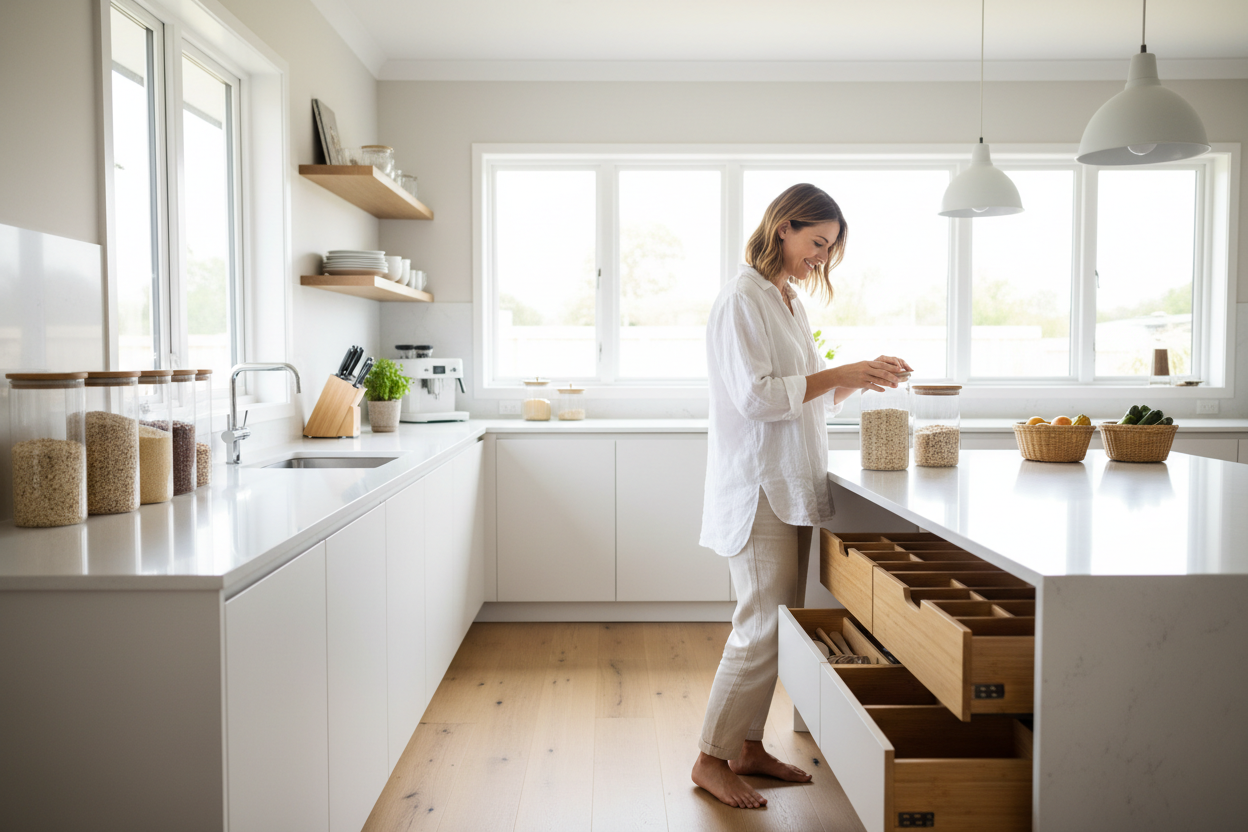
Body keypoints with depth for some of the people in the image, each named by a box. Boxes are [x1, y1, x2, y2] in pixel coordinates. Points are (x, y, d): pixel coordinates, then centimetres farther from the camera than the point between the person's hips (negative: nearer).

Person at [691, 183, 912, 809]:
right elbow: (757, 397, -20)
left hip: (791, 486, 9)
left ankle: (749, 747, 23)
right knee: (763, 627, -7)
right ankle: (711, 758, 8)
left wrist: (857, 379, 5)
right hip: (756, 488, -9)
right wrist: (840, 374, -16)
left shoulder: (789, 302, 18)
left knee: (778, 624, 11)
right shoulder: (742, 300, -11)